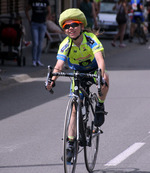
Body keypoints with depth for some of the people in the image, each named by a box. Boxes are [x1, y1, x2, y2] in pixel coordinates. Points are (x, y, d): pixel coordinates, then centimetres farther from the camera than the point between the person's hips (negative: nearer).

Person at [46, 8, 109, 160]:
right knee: (75, 108, -3)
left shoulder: (91, 39, -28)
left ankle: (100, 106, -11)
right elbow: (59, 65, -32)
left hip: (94, 70, -2)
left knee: (105, 80, -37)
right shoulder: (65, 45, -22)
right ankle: (70, 144, 3)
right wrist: (52, 80, -51)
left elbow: (99, 58, -41)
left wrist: (102, 74, -60)